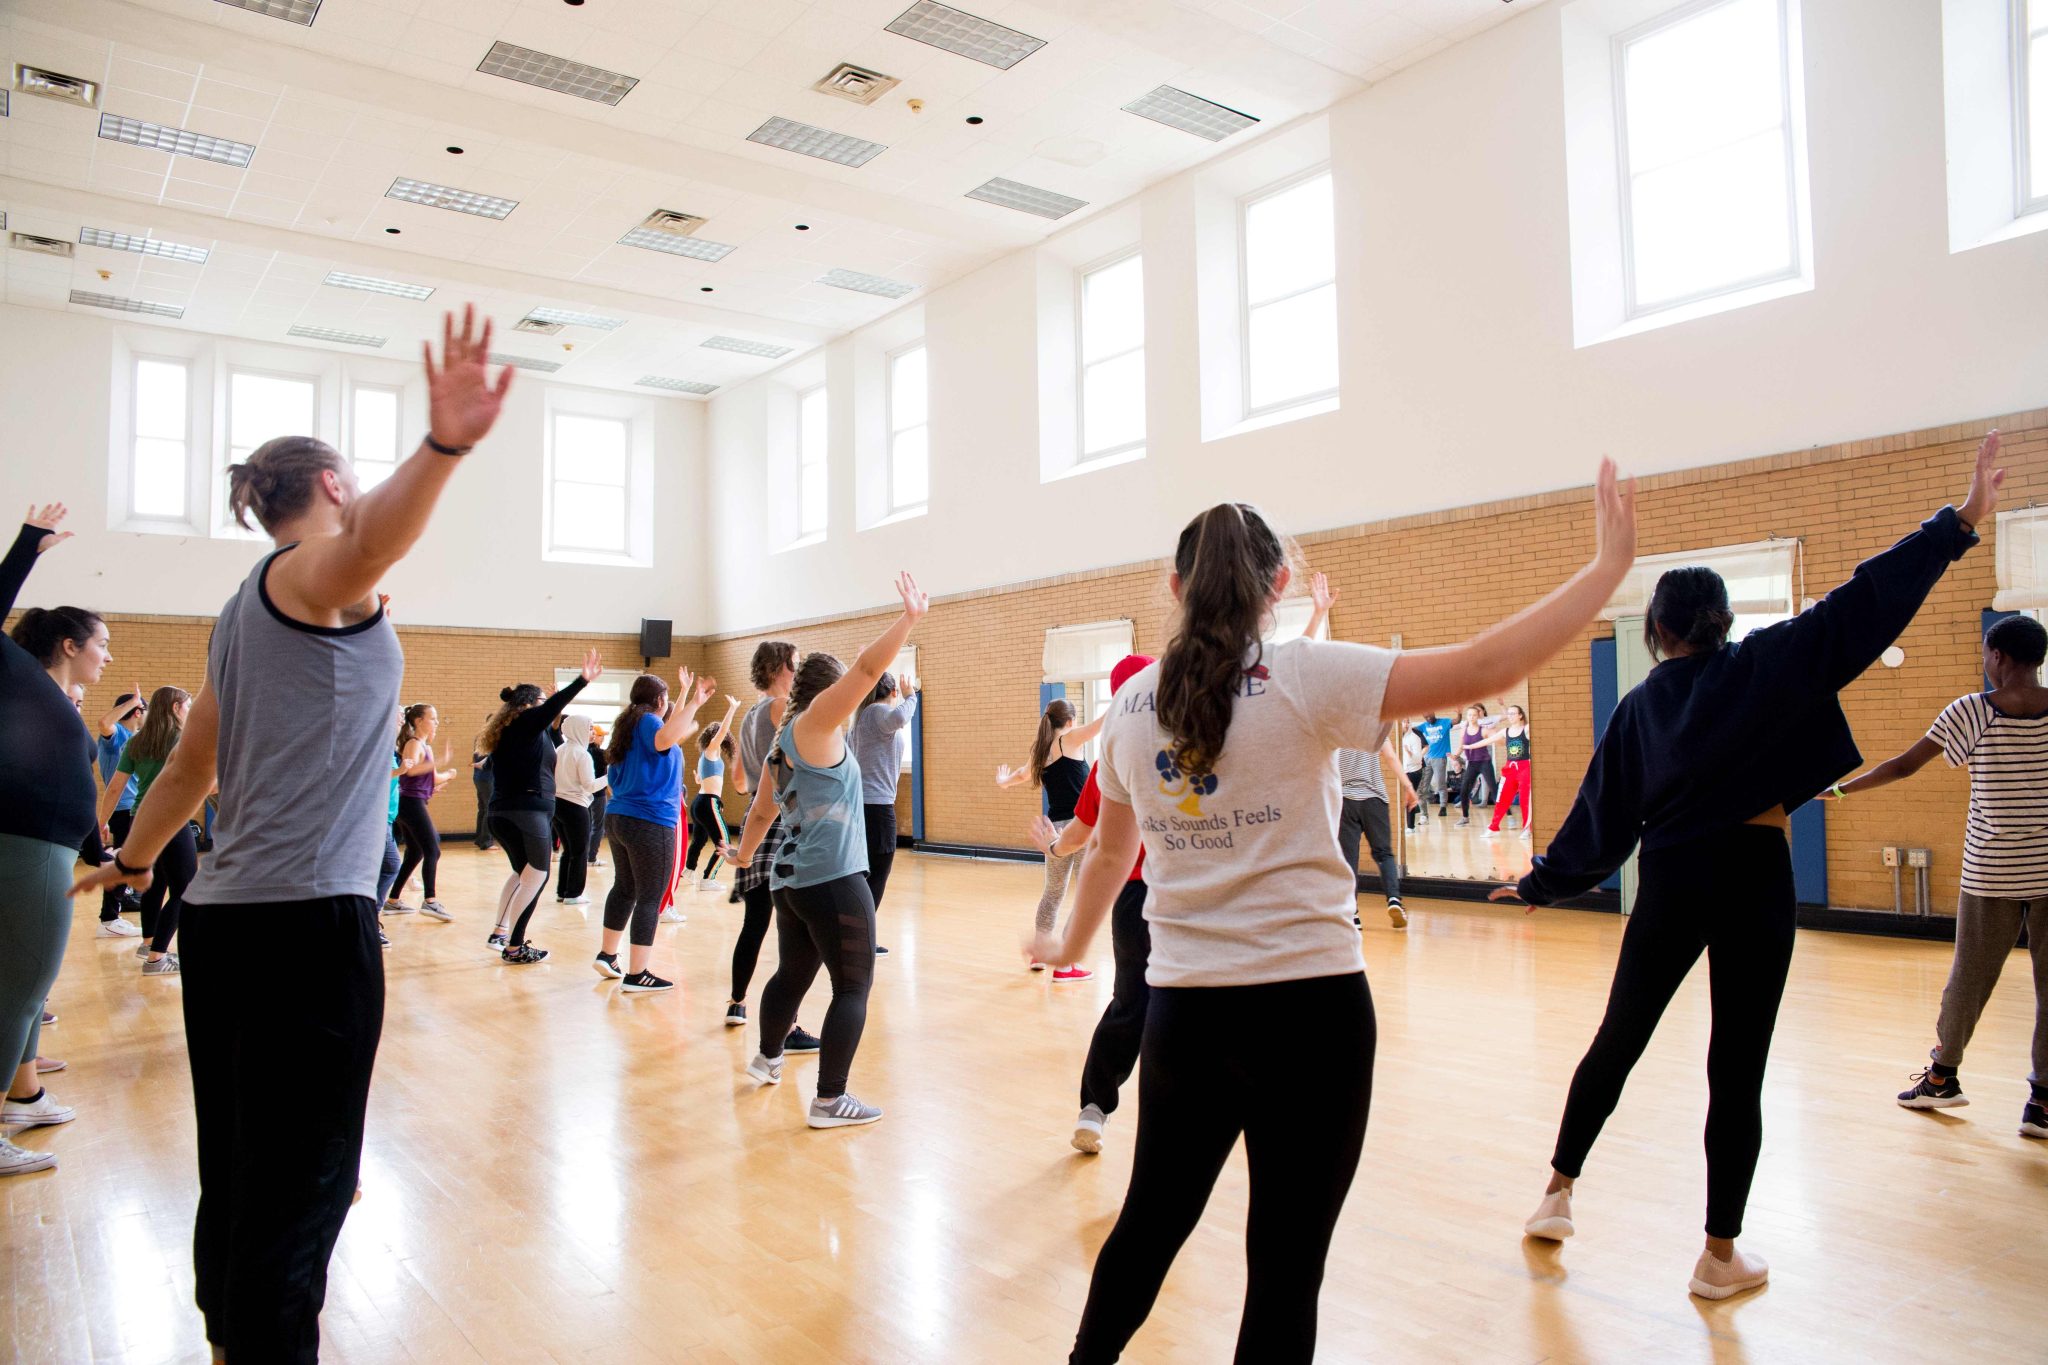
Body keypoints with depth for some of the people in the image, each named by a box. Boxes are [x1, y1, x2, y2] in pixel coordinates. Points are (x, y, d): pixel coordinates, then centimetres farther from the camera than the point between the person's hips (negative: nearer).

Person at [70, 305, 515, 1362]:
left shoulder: (245, 612, 20)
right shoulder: (309, 572, -6)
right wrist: (443, 447, -51)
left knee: (240, 1175, 17)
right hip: (307, 918, -9)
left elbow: (187, 769, 27)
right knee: (300, 1193, -3)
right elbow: (374, 536, -33)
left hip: (226, 916, 9)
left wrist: (132, 861, 42)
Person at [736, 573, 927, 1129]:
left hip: (791, 878, 9)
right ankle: (829, 1101, -1)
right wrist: (909, 619, -17)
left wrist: (745, 856, 39)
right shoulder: (813, 725, -9)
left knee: (793, 973, 24)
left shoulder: (782, 743, 15)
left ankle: (767, 1058, 41)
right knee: (853, 987, -2)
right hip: (833, 882, -9)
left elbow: (760, 813, 24)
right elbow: (866, 670, -19)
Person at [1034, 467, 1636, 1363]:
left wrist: (1070, 946, 33)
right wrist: (1612, 562, -4)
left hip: (1182, 1009, 5)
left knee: (1151, 1222, 24)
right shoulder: (1303, 677, -11)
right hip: (1307, 1004, -4)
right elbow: (1485, 666, -15)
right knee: (1285, 1267, 9)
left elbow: (1110, 855, 16)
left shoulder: (1131, 704, 4)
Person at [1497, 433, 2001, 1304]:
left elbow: (1600, 814, 6)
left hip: (1668, 883, 2)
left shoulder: (1639, 707, 4)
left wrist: (1543, 883, 16)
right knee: (1738, 1068, 5)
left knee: (1618, 1040, 16)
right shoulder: (1763, 665, -4)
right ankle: (1720, 1257, 14)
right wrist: (1961, 523, -7)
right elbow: (1859, 608, -10)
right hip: (1752, 878, -2)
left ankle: (1557, 1195, 24)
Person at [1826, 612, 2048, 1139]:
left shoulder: (1972, 711, -6)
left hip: (1990, 872, -1)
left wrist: (1841, 789, 6)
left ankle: (1942, 1076, 26)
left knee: (1969, 978, 11)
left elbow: (1903, 765, -3)